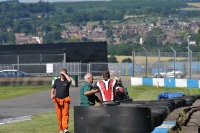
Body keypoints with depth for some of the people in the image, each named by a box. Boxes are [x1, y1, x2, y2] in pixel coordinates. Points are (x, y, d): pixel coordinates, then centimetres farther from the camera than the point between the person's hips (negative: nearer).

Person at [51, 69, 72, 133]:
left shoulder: (67, 81, 1)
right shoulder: (57, 81, 12)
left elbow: (69, 80, -23)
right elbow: (53, 88, 10)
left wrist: (64, 73, -13)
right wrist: (52, 94, -10)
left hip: (65, 100, -3)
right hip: (57, 100, 3)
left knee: (65, 114, -11)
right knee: (59, 115, 3)